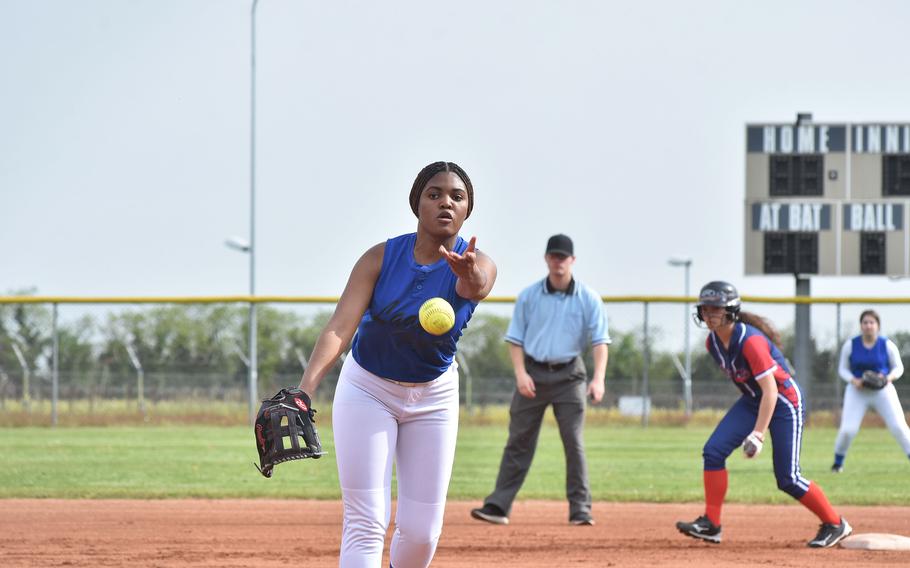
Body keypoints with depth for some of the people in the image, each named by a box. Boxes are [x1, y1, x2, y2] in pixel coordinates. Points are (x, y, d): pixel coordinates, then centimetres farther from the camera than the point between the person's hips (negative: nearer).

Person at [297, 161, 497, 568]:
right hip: (368, 391, -2)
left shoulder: (477, 266, -16)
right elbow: (340, 327, -27)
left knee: (422, 531, 2)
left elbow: (476, 287, -42)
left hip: (434, 397, 2)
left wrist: (468, 274, -68)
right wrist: (307, 387, -44)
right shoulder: (381, 258, -18)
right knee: (365, 523, -12)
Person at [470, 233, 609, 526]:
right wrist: (520, 372, -10)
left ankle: (580, 508, -1)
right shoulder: (528, 296, 2)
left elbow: (600, 340, -7)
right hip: (533, 373, 1)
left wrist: (598, 379, -21)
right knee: (519, 441, 1)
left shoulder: (588, 299, -2)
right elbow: (515, 338, 5)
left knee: (574, 441, -5)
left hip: (569, 375, -1)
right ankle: (498, 506, 1)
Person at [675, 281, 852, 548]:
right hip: (752, 401, 8)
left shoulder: (750, 341, -29)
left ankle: (835, 525, 9)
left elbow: (770, 390, -31)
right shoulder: (713, 342, -5)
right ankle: (710, 525, -5)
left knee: (787, 479, -9)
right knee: (713, 451, -10)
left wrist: (758, 433, -36)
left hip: (784, 402, -8)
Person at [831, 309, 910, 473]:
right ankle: (838, 462, 16)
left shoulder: (887, 345, -6)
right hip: (857, 391, 0)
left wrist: (889, 377, -19)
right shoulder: (850, 345, -4)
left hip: (882, 390, 0)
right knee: (847, 429, -8)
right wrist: (853, 380, -16)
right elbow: (843, 369, 5)